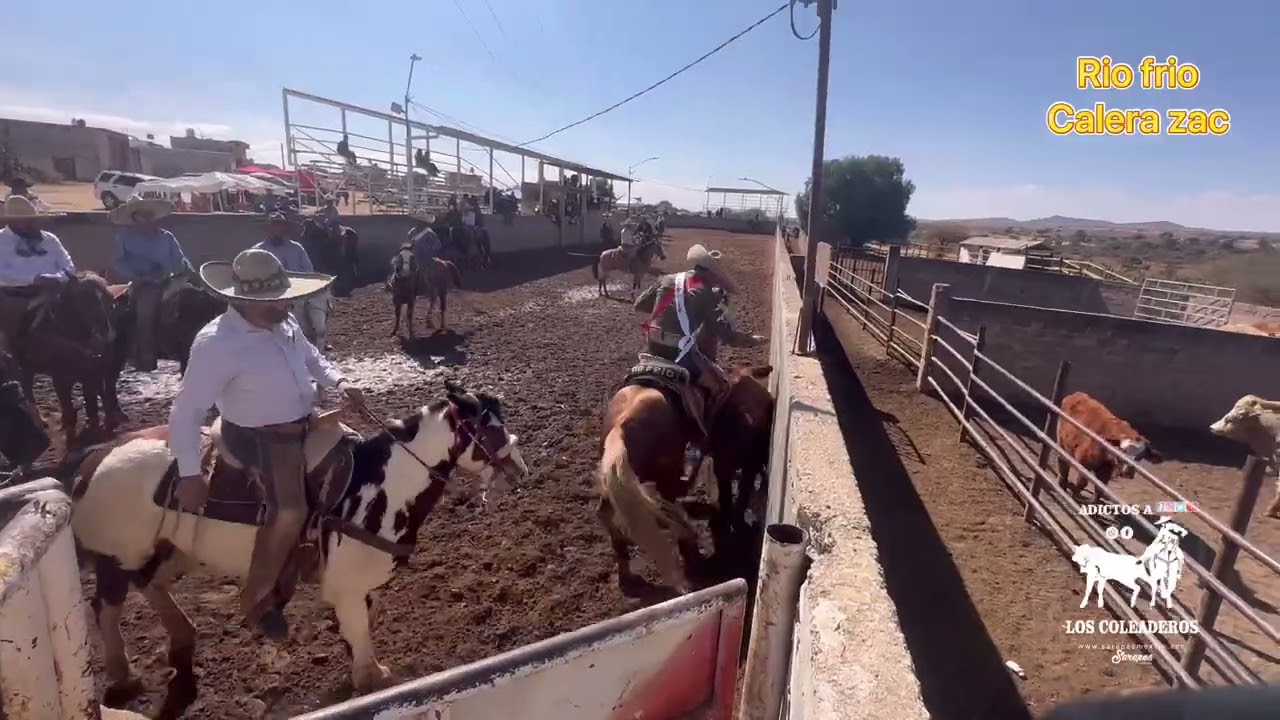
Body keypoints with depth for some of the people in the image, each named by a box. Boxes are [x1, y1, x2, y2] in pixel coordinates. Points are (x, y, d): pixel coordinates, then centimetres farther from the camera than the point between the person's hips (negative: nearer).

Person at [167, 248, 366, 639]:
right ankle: (255, 600, 1)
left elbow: (310, 356, 17)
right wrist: (189, 476, -20)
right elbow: (185, 412, -21)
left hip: (304, 424, 9)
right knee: (291, 512, -25)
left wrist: (339, 381, -2)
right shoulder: (216, 344, -25)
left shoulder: (283, 323, -2)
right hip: (259, 438, -9)